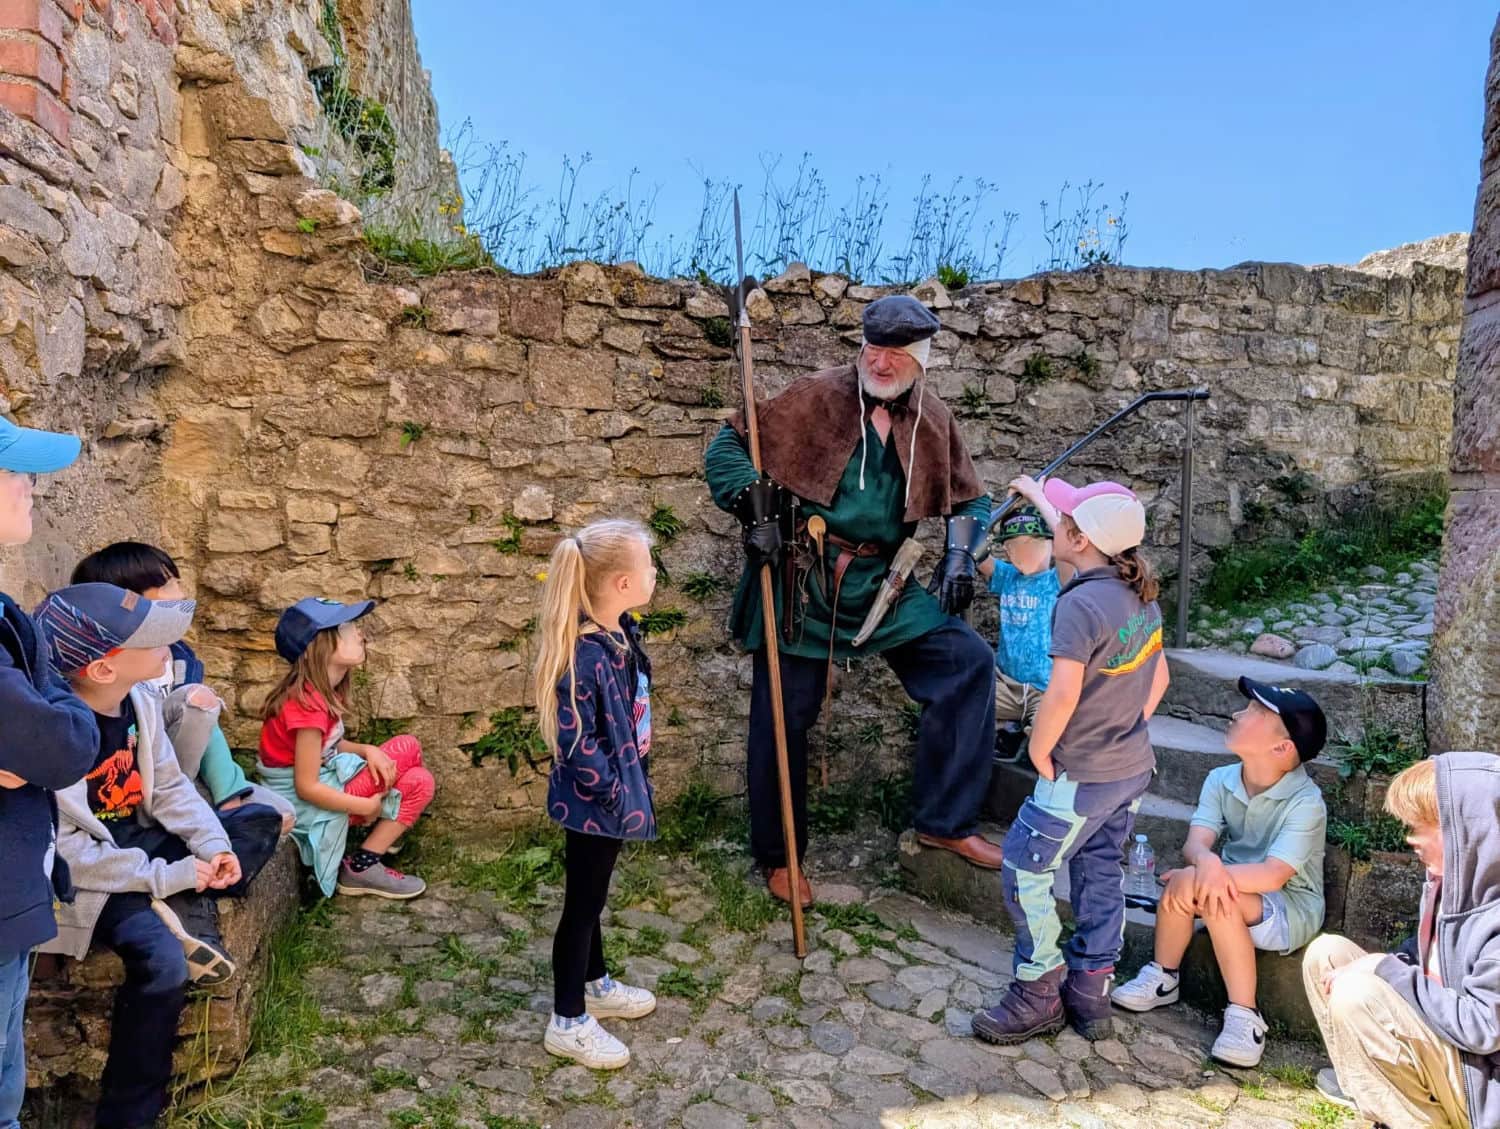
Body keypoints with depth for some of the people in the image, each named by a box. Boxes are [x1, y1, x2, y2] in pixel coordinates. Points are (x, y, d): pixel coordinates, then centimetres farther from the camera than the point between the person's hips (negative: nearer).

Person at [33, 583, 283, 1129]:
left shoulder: (139, 697, -6)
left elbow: (169, 786, 4)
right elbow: (63, 850, -25)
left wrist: (213, 844, -11)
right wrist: (165, 877, -24)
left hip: (141, 841, 8)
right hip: (89, 875, -8)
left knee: (262, 821, 3)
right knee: (164, 962, -28)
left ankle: (189, 913, -13)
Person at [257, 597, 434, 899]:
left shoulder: (321, 691, 1)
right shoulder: (309, 705, -28)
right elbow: (307, 787, -26)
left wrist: (368, 750, -7)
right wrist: (367, 807, -17)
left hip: (326, 777, 9)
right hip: (306, 805, -9)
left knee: (408, 748, 7)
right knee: (419, 783, -10)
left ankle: (385, 832, 16)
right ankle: (362, 868, -2)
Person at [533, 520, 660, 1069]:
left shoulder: (620, 630, -2)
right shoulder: (584, 657, -30)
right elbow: (578, 747, -27)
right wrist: (620, 797, -18)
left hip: (615, 790, 9)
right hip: (593, 801, -9)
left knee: (591, 894, 25)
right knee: (583, 902, 8)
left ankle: (595, 985, 45)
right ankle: (568, 1023, 26)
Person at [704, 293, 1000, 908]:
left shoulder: (933, 422, 6)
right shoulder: (816, 397, -6)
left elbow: (971, 500, 16)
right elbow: (729, 443, -4)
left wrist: (959, 556, -2)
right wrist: (753, 508, -18)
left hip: (881, 584, 4)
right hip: (799, 584, -3)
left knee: (969, 661, -8)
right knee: (783, 718, 3)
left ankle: (946, 822, 5)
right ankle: (778, 857, 24)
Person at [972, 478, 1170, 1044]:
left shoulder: (1081, 603, -24)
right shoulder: (1142, 597, 3)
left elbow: (1063, 693, -31)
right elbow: (1159, 676, 14)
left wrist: (1040, 751, -17)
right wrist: (1127, 728, 16)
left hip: (1082, 778, -9)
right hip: (1132, 768, 9)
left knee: (1024, 872, 4)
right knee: (1101, 874, 17)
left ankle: (1039, 994, 15)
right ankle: (1090, 996, 28)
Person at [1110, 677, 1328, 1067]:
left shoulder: (1306, 802, -21)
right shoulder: (1220, 780, -6)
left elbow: (1273, 876, -31)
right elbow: (1195, 844, -18)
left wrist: (1207, 876, -37)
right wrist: (1207, 864, -42)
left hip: (1290, 909, -4)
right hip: (1234, 891, 5)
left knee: (1219, 898, -33)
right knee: (1185, 880, -27)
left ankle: (1244, 1017, -20)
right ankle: (1162, 978, -6)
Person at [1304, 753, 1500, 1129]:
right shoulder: (1455, 881, 1)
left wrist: (1389, 970, -22)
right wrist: (1384, 967, -3)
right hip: (1440, 1035, 9)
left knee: (1355, 994, -28)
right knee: (1326, 953, 1)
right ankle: (1368, 1079, 6)